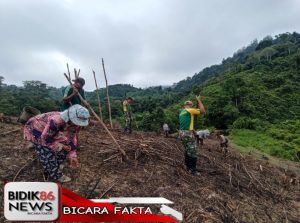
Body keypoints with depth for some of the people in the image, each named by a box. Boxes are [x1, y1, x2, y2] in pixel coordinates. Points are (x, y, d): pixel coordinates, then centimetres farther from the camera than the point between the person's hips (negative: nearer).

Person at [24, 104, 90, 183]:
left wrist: (72, 155, -8)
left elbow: (72, 138, -7)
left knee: (64, 148, 3)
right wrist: (59, 146, -22)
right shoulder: (56, 121, -44)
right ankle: (56, 175, 5)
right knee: (47, 153, -16)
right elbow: (45, 139, -33)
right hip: (34, 129, -7)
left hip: (49, 131, 7)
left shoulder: (74, 123, -18)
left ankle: (50, 170, 25)